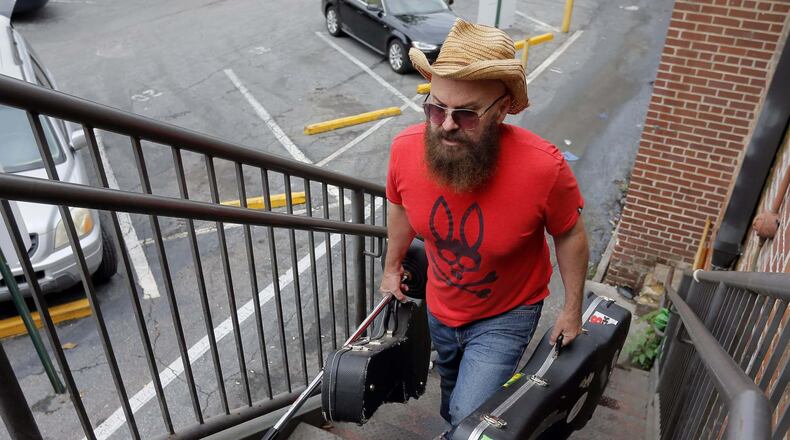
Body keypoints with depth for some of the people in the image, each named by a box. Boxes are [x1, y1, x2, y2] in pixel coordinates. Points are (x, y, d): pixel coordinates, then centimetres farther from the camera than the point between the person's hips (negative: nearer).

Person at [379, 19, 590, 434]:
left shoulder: (543, 167, -34)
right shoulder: (406, 148, -25)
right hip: (440, 309, 4)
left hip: (506, 315, -3)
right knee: (451, 385, 30)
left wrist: (572, 309, -4)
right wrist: (392, 267, 10)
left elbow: (569, 234, -14)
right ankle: (451, 422, 63)